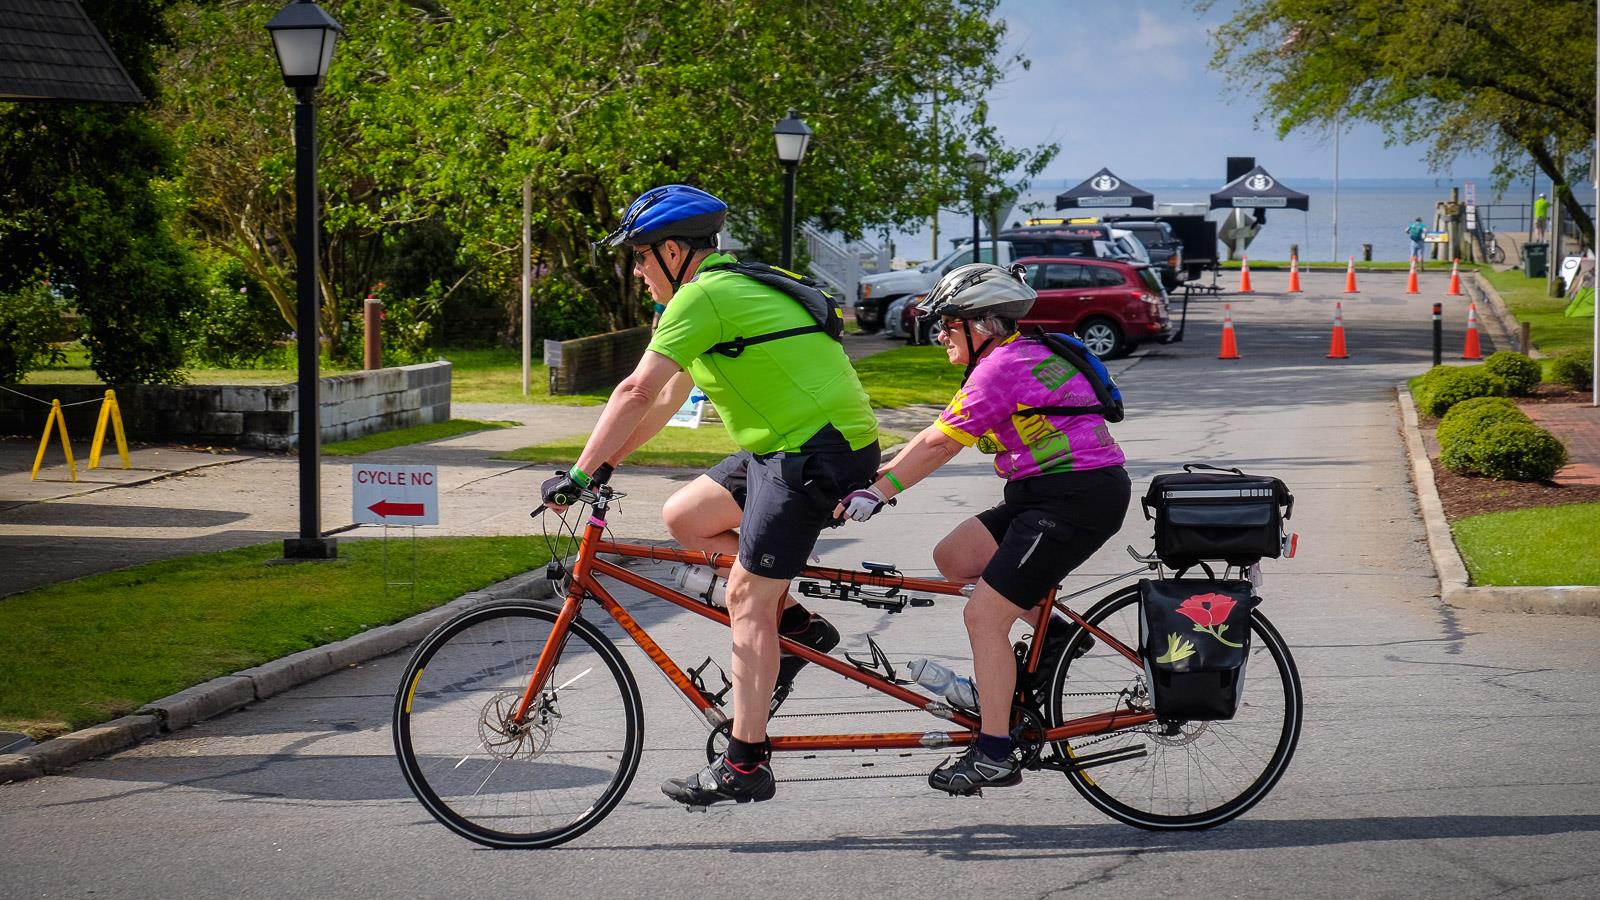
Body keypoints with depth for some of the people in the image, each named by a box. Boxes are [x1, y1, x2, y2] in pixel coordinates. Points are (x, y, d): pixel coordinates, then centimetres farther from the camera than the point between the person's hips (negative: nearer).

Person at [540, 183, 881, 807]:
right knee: (683, 515, 14)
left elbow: (637, 392, -17)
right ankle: (795, 624, 15)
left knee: (746, 598, -8)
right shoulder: (730, 285, 19)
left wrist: (579, 474, -14)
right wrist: (608, 462, 21)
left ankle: (744, 765, -6)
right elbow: (671, 396, 24)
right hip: (788, 447, 10)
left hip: (817, 452, -10)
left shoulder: (703, 295, -13)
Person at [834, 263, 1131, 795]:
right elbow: (934, 438, 17)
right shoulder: (1013, 356, 16)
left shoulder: (1003, 366, -15)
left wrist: (875, 494, -12)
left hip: (1077, 499, -10)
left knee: (983, 617, -9)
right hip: (1049, 494, 10)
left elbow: (938, 446, -16)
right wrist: (870, 475, 15)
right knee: (952, 558, 9)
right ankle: (1049, 626, 13)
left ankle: (994, 755, -3)